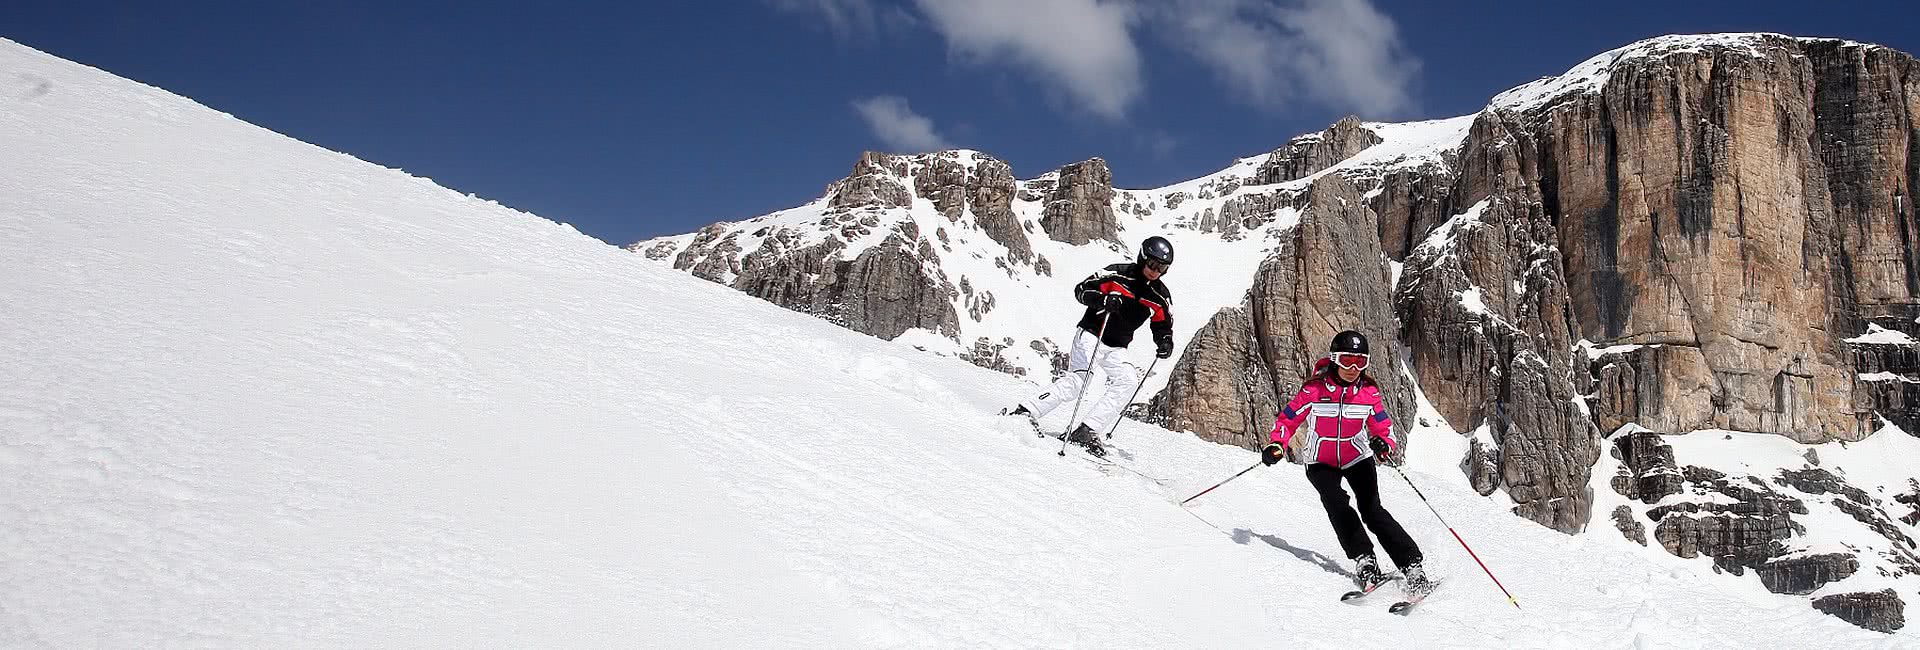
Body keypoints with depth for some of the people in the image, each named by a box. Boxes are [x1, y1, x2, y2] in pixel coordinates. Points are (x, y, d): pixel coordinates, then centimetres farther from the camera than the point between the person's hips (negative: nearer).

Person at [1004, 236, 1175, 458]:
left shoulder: (1161, 297, 3)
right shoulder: (1118, 274, -10)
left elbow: (1163, 327, 14)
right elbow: (1081, 290, -10)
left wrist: (1165, 343, -9)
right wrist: (1103, 300, -30)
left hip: (1115, 349, 5)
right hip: (1091, 334, -5)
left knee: (1128, 380, -21)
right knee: (1078, 381, -23)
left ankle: (1086, 432, -24)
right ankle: (1023, 412, -19)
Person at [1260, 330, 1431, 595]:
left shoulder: (1368, 392, -10)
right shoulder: (1314, 390, -16)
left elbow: (1383, 427, 0)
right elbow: (1288, 419, -6)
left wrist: (1383, 443, -24)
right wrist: (1277, 445, -23)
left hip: (1357, 458, 1)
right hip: (1321, 462, 0)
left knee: (1372, 510, -15)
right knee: (1336, 501, -27)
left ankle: (1412, 566, -15)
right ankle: (1364, 561, -28)